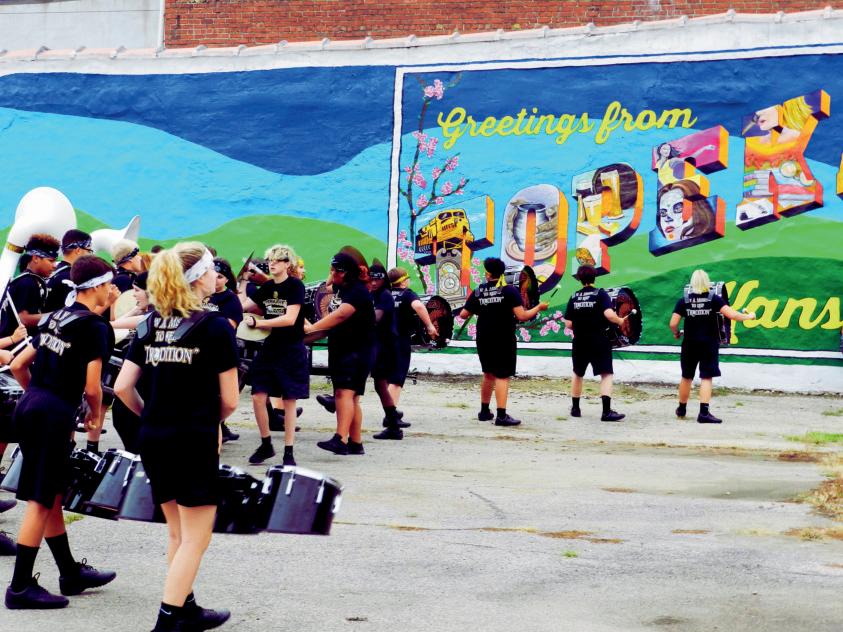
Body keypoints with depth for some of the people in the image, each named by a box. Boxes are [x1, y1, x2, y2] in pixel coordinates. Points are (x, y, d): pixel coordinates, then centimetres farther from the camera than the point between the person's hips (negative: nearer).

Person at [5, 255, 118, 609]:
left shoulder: (56, 317, 15)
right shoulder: (95, 326, -10)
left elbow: (18, 366, 16)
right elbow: (92, 386, -14)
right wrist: (96, 413, 5)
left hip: (30, 407, 9)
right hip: (54, 416, -9)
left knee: (53, 496, 16)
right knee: (40, 502, -3)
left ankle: (71, 573, 28)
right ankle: (20, 588, 1)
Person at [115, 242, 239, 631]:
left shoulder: (150, 325, 7)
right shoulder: (215, 326, -9)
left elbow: (122, 387, 3)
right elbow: (229, 399, -8)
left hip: (153, 439, 7)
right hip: (194, 442, -7)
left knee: (178, 535, 20)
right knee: (195, 539, 2)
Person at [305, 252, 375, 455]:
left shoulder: (358, 291, -16)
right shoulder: (338, 288, 11)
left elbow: (340, 314, -30)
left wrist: (312, 328, -35)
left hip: (358, 351, -9)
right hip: (339, 350, 9)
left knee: (345, 392, -21)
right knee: (351, 398, 12)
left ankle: (340, 439, -31)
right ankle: (356, 443, 18)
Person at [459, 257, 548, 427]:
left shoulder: (478, 292, 3)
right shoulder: (509, 290, -9)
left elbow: (463, 314, 6)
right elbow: (522, 316, -15)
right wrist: (538, 308, 1)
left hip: (484, 340, 5)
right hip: (504, 340, -5)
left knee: (488, 374, 19)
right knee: (502, 376, -4)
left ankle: (484, 411, 27)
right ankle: (501, 415, -11)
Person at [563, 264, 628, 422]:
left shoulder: (574, 297, 3)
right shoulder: (600, 294, -6)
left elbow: (568, 324, 2)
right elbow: (609, 314, -20)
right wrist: (620, 321, -2)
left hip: (580, 342, 4)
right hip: (599, 342, -4)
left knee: (578, 374, 20)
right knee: (606, 374, -3)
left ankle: (575, 408, 28)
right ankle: (607, 411, -16)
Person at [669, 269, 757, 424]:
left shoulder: (684, 300, -2)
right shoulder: (714, 299, -6)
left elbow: (673, 323, -6)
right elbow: (731, 314, -14)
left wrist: (676, 334, 15)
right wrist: (748, 316, 3)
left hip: (690, 344, 2)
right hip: (709, 344, -2)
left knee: (686, 377, 15)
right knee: (706, 378, -1)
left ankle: (682, 409, 31)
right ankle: (704, 412, -10)